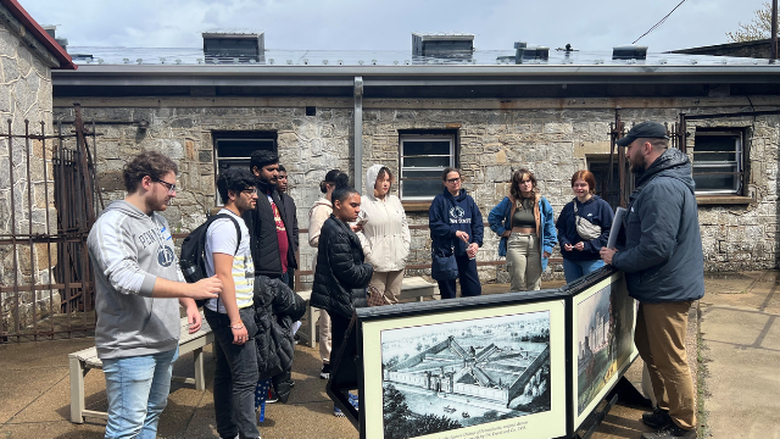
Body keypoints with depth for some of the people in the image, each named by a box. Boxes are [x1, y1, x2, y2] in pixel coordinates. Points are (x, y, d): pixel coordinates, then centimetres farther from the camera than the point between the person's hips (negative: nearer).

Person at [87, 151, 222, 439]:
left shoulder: (158, 220, 13)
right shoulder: (111, 225, -15)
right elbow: (126, 279, -28)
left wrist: (189, 305, 6)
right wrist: (191, 289, -28)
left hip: (166, 341, 9)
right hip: (131, 347, -9)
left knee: (153, 411, 20)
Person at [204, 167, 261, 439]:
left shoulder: (235, 222, 15)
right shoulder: (225, 225, -16)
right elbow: (223, 276, -22)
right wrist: (236, 321, -23)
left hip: (233, 310, 10)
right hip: (231, 312, -10)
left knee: (225, 373, 15)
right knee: (245, 376, -6)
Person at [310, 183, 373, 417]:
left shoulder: (336, 227, 12)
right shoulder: (337, 232, -20)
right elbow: (347, 270, -23)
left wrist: (364, 269, 4)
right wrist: (369, 270, -7)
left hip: (340, 298, 10)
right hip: (343, 299, -10)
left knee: (342, 346, 18)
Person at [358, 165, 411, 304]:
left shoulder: (395, 200, 15)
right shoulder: (363, 203, -5)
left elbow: (404, 225, 20)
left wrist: (406, 248, 10)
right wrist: (368, 253, -14)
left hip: (397, 260, 6)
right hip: (376, 262, -6)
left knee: (393, 298, 12)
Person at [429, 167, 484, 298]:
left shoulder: (468, 199, 10)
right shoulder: (440, 200, -1)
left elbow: (478, 222, 8)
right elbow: (434, 224, -9)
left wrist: (477, 242, -6)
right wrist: (454, 232, -17)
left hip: (466, 252, 3)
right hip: (445, 252, -3)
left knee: (474, 289, 4)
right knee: (448, 293, 5)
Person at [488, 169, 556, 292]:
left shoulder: (541, 201, 5)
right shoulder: (510, 201, 3)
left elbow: (550, 225, 8)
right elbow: (492, 217, 14)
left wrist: (548, 247, 2)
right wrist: (502, 231, 3)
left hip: (536, 245, 1)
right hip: (516, 244, -1)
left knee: (535, 286, 6)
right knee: (518, 285, 0)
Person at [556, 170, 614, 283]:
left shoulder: (601, 205, -5)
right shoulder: (569, 207, 11)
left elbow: (609, 232, -10)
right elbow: (561, 229, 17)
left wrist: (588, 245, -18)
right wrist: (564, 242, -4)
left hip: (593, 260, -5)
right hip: (570, 260, 5)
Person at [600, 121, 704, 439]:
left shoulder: (661, 188, -24)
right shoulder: (660, 181, 11)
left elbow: (655, 249, -28)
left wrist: (617, 260, -14)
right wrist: (615, 249, 10)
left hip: (667, 290, -11)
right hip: (660, 286, 11)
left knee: (670, 360, 4)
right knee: (648, 347, 21)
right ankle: (667, 410, 36)